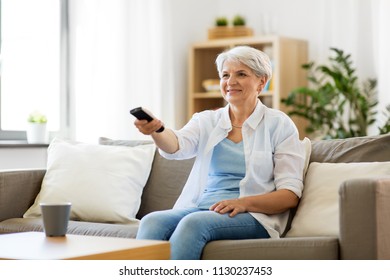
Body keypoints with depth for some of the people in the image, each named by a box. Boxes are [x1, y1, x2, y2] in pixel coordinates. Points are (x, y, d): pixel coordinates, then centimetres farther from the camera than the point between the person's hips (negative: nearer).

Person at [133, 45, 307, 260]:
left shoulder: (279, 125, 5)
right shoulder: (206, 120, 15)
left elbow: (291, 194, -1)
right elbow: (177, 146, -7)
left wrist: (244, 203, -17)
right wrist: (156, 130, -31)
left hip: (253, 216, -3)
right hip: (199, 208, 3)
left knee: (194, 223, -34)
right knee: (151, 222, -28)